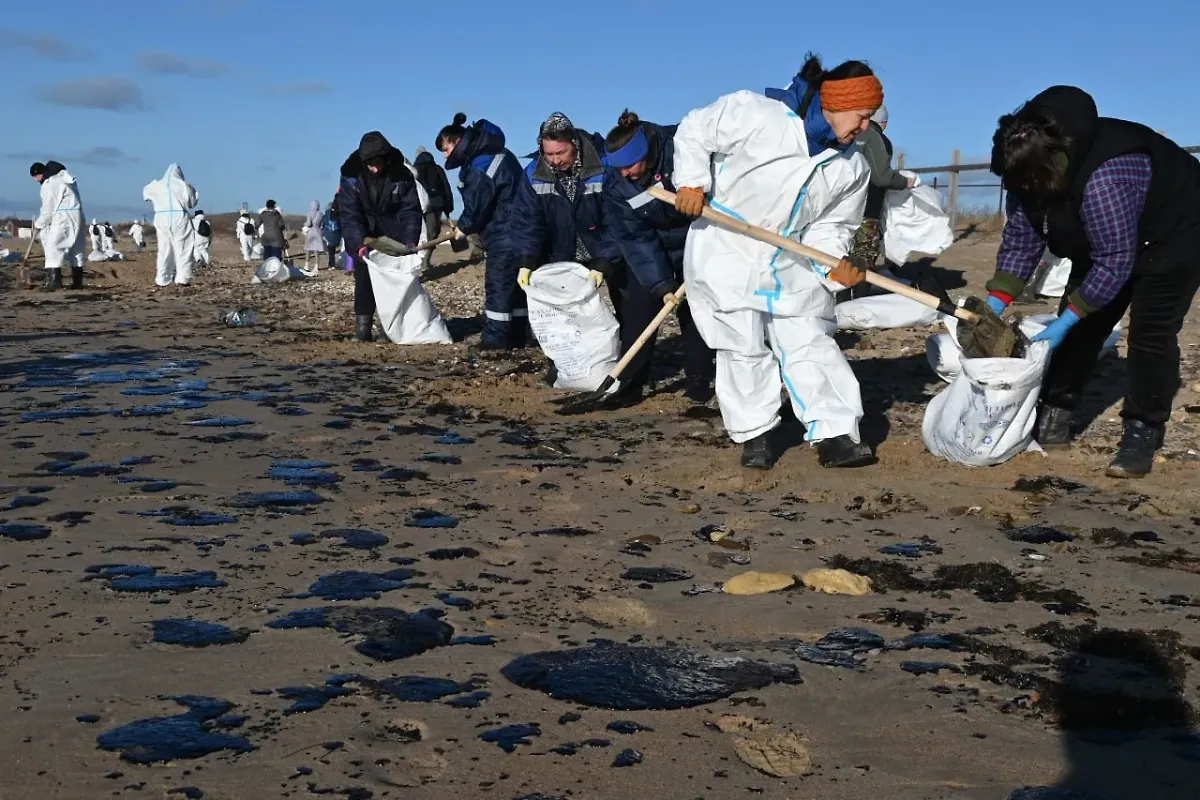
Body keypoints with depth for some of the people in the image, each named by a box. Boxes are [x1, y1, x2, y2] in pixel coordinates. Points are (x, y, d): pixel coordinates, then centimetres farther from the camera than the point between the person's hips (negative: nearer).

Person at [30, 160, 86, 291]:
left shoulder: (50, 184, -12)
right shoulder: (63, 178, 16)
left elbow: (48, 209, -9)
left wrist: (38, 224, 6)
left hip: (64, 217, -10)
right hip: (76, 216, 10)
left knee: (53, 246, -9)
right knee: (76, 248, 12)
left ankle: (54, 281, -16)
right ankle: (77, 282, 18)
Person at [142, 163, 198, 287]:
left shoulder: (157, 185, 6)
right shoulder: (183, 185, -2)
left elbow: (146, 193, 25)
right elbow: (192, 202, 6)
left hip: (162, 218, 3)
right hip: (180, 217, -3)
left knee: (164, 249, 9)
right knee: (183, 249, 2)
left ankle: (163, 279, 7)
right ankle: (182, 278, -7)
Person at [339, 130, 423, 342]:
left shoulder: (402, 175, -18)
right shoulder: (351, 177, -20)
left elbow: (410, 211, -16)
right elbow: (350, 215, -23)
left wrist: (410, 241, -30)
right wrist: (361, 242, -37)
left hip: (393, 234, 1)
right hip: (362, 236, -1)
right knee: (364, 278, -9)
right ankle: (363, 324, -6)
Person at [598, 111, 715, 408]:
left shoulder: (681, 146, -29)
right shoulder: (615, 185, -21)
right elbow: (634, 239, -22)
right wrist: (662, 285, -27)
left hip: (696, 239, -1)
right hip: (649, 248, 1)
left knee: (695, 307, 1)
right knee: (638, 308, -6)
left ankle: (699, 377, 14)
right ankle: (630, 383, 0)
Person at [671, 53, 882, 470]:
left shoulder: (852, 168, -3)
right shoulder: (755, 114, -20)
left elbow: (831, 226, 1)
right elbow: (694, 131, -10)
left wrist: (834, 263, -19)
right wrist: (692, 182, -19)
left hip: (793, 265, 5)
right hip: (725, 254, -4)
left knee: (811, 343, 0)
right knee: (744, 347, 2)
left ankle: (835, 434, 4)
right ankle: (755, 434, 17)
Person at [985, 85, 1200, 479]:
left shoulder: (1102, 179, -43)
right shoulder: (1031, 173, -17)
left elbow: (1115, 262, -37)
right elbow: (1020, 239, -8)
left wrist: (1066, 320, -32)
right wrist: (995, 304, -15)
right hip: (1104, 238, 8)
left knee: (1150, 330, -17)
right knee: (1081, 323, 2)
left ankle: (1143, 432, -8)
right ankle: (1054, 417, 9)